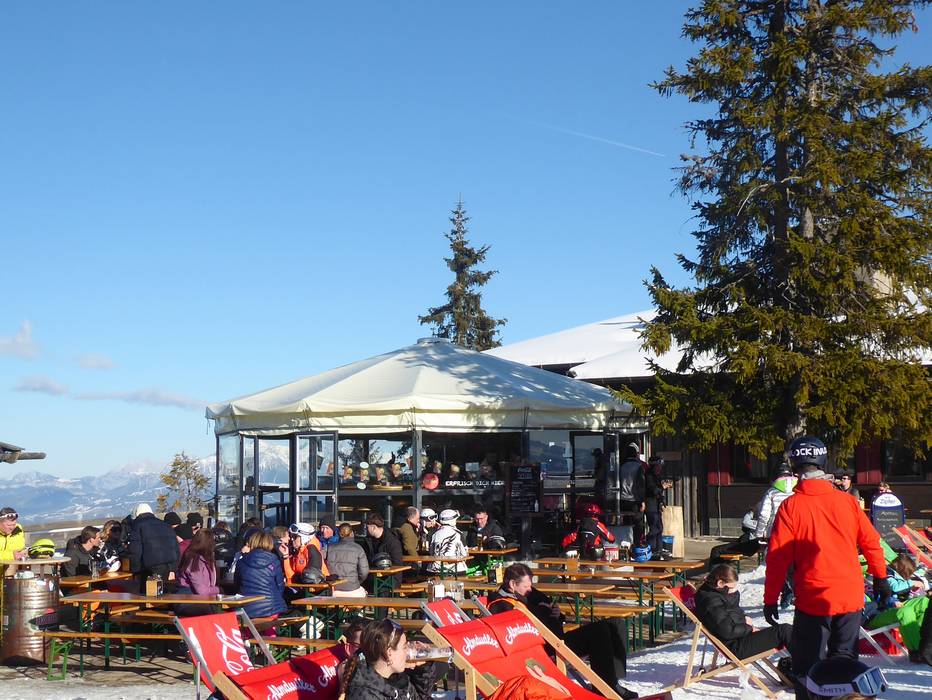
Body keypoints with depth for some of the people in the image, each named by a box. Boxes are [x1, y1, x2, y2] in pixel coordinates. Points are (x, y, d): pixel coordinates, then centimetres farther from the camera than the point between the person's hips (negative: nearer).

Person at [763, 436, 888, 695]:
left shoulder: (791, 507, -9)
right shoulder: (847, 501, 1)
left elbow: (778, 558, -8)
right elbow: (871, 541, 9)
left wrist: (770, 599, 0)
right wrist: (880, 577, 24)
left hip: (813, 599, -3)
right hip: (851, 596, 3)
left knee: (807, 665, 6)